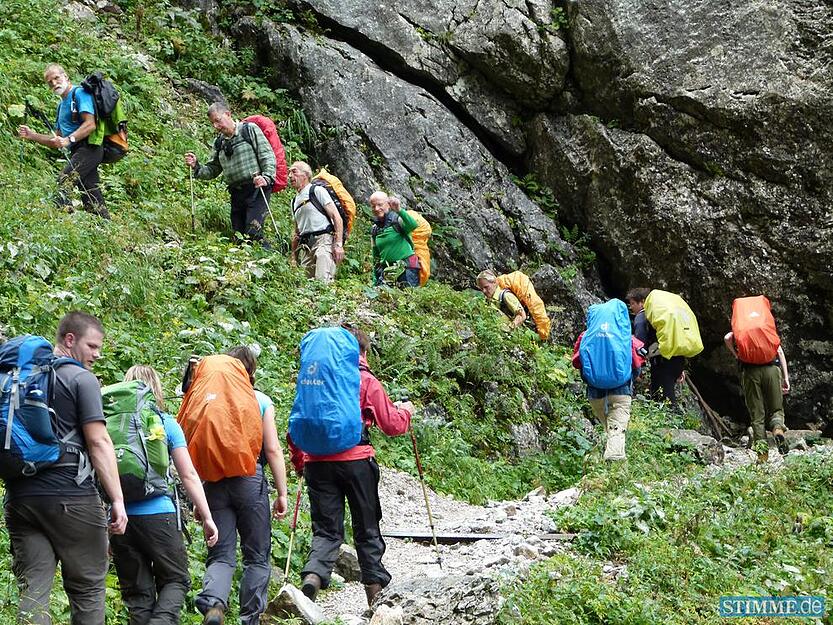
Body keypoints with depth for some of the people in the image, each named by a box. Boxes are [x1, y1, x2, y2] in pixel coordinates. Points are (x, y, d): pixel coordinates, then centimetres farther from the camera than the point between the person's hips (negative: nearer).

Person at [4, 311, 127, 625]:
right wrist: (117, 499, -12)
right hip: (69, 496, -6)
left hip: (20, 496, 6)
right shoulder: (81, 378, -4)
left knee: (32, 588, 2)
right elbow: (98, 442, -11)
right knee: (88, 588, 4)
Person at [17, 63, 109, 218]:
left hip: (89, 146, -9)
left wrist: (68, 140, -26)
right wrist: (32, 136, 14)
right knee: (93, 201, 4)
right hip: (77, 151, 9)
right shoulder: (61, 105, 25)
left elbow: (90, 124, -16)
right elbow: (57, 140, 26)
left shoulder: (80, 93, -2)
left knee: (63, 180, -26)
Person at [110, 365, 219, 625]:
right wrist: (207, 517, 3)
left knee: (137, 591, 11)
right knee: (175, 580, 10)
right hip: (158, 514, -2)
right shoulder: (166, 423, 3)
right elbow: (188, 475, 0)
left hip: (120, 517, 2)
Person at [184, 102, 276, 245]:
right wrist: (196, 166, 1)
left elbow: (268, 155, -6)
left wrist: (266, 177, -22)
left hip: (256, 189, -7)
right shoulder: (219, 143, 17)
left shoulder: (250, 129, 0)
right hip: (236, 194, 7)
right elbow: (212, 171, 20)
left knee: (252, 233, -20)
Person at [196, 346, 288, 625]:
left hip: (214, 484, 2)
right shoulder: (261, 401, 1)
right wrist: (282, 493, 3)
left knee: (221, 555, 6)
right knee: (257, 556, 10)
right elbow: (273, 450, -3)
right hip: (250, 480, -2)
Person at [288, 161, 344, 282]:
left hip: (323, 240, -7)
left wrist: (338, 244, -15)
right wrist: (293, 257, 22)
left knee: (322, 281, -24)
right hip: (305, 246, 7)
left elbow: (336, 217, -5)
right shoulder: (294, 201, 24)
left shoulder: (317, 190, 3)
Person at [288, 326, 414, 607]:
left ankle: (313, 574, -19)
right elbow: (392, 425, 3)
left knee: (326, 530, 6)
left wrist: (300, 464, 21)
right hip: (356, 460, -3)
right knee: (367, 528, 12)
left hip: (317, 463, 3)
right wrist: (405, 410, 25)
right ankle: (375, 585, 15)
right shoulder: (365, 380, 2)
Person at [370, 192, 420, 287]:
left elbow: (413, 225, -26)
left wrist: (399, 210, -42)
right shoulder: (375, 230, 14)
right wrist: (375, 282, 15)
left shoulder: (397, 219, -2)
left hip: (406, 268, -5)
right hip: (386, 271, 5)